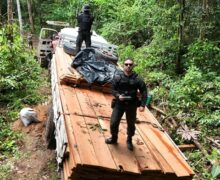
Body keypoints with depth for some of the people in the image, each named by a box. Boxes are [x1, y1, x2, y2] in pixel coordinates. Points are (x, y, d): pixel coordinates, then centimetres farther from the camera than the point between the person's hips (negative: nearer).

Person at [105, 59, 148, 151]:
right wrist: (118, 95, -21)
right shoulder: (117, 77, -3)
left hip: (131, 105, 0)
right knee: (113, 123, 1)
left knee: (131, 124, 11)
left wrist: (142, 105, -14)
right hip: (119, 103, 0)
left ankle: (129, 141, 36)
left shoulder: (137, 79, -5)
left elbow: (144, 91, -5)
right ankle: (113, 138, 30)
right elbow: (113, 89, 0)